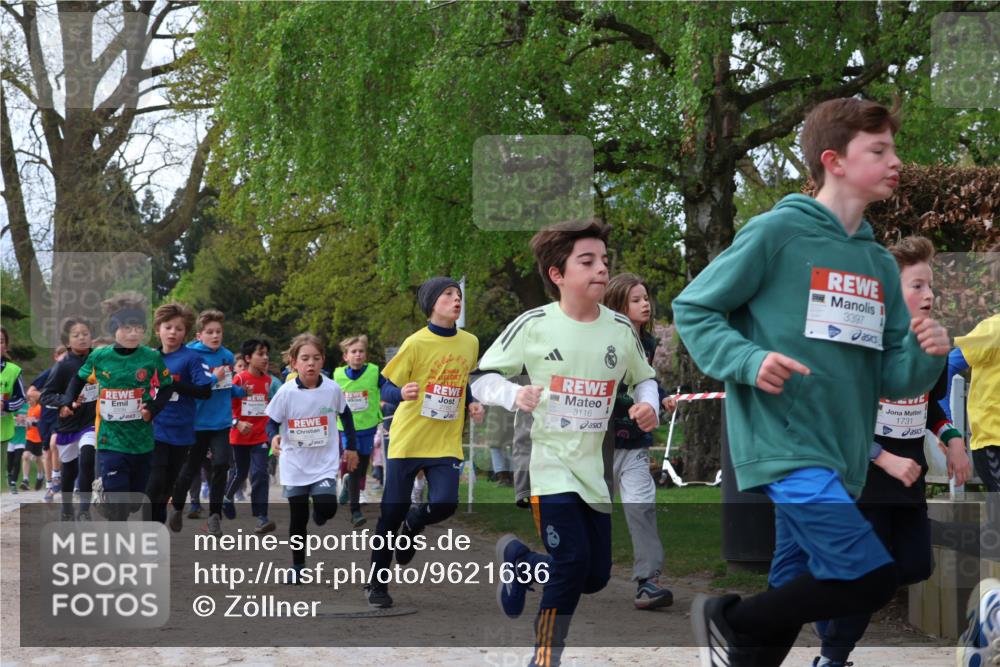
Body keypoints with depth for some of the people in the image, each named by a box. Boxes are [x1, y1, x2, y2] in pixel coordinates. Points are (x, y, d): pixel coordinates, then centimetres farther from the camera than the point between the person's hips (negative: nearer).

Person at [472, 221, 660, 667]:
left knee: (596, 576, 7)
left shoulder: (621, 330, 1)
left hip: (595, 467, 5)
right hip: (549, 461, -5)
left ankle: (519, 561, 36)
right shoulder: (533, 325, -10)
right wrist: (514, 395, -24)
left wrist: (648, 405, -4)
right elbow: (482, 378, -4)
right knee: (572, 563, -17)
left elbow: (644, 378, 18)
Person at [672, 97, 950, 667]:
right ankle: (728, 621, 2)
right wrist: (749, 360, -18)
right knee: (872, 578, -18)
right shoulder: (777, 232, -6)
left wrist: (927, 356, -10)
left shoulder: (880, 265, 13)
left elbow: (893, 379, 12)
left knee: (794, 593, 9)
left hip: (842, 457, 7)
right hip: (785, 444, -7)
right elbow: (692, 308, -2)